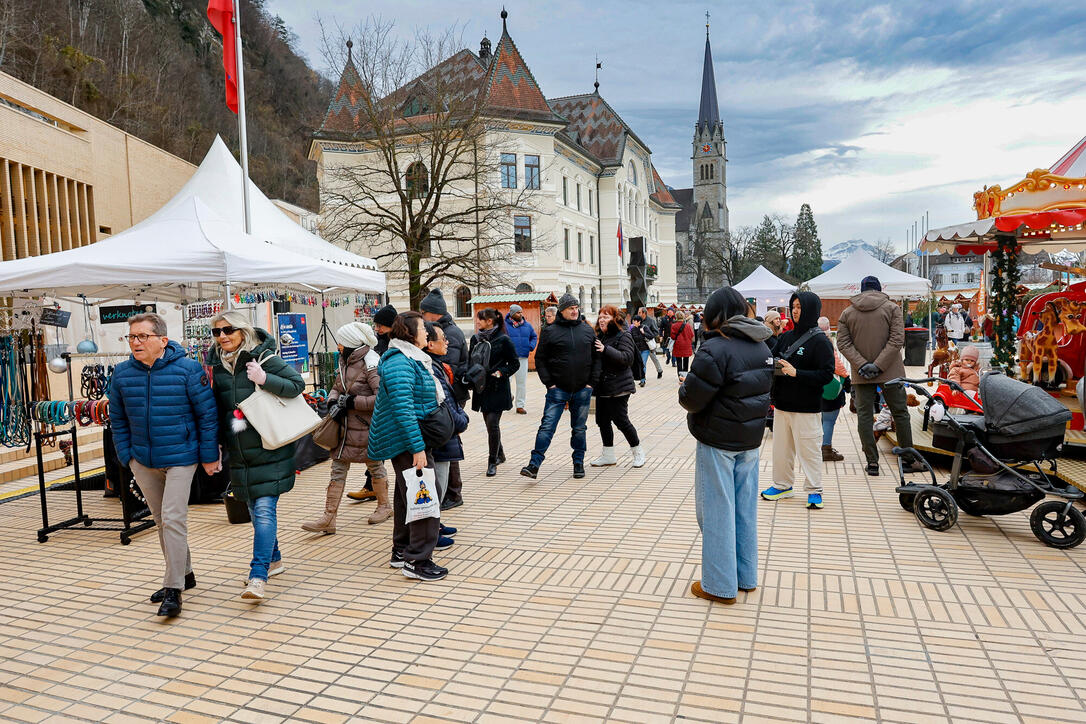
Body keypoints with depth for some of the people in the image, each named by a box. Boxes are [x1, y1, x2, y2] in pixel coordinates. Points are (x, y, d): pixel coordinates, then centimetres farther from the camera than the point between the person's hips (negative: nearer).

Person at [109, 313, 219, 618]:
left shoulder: (188, 369, -12)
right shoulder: (122, 374, 1)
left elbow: (208, 414, -8)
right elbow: (118, 419, 13)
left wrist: (209, 456, -7)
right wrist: (127, 455, 7)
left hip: (180, 457, -5)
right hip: (143, 461, 6)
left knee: (173, 519, -11)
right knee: (161, 521, 15)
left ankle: (173, 590, -2)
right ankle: (184, 574, 31)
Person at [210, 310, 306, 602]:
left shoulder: (263, 357, -9)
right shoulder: (216, 363, 8)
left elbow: (297, 384, -10)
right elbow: (214, 405, 17)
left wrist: (264, 379, -24)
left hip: (269, 450, -6)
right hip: (239, 453, 6)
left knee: (264, 510, -10)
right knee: (254, 510, 16)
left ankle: (258, 577, -10)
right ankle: (273, 560, 35)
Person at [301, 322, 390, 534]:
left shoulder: (371, 364, -17)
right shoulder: (345, 361, 9)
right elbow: (337, 387, 20)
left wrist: (351, 401, -19)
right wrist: (333, 402, -2)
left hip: (367, 427, -8)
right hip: (346, 426, 8)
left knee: (374, 465, 9)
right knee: (338, 468, 4)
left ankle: (384, 506, 31)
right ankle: (329, 518, 7)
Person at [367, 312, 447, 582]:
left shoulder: (411, 359, 15)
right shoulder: (399, 363, -20)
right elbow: (403, 408, -26)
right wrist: (417, 448, -28)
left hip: (407, 441, 11)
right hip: (407, 441, -11)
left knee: (407, 495, 18)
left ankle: (401, 551, 31)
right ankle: (418, 561, 0)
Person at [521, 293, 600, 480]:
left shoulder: (588, 331, 8)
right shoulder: (550, 332, -1)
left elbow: (596, 358, 12)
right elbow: (540, 359, 1)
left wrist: (592, 383, 3)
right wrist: (549, 383, -7)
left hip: (582, 390, 3)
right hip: (558, 389, -3)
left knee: (579, 428, 12)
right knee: (547, 426, -7)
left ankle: (578, 463, 24)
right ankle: (534, 464, -5)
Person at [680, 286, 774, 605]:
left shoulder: (714, 350, -20)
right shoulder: (761, 347, 6)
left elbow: (692, 399, -19)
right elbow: (761, 390, 12)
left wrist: (684, 389, 1)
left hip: (717, 441, -7)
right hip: (750, 439, 8)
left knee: (717, 510, 3)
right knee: (745, 508, 16)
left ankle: (720, 585, 12)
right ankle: (746, 576, 28)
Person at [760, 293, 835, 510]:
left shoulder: (820, 341, -9)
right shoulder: (786, 336, 10)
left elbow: (827, 374, -15)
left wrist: (796, 373, -23)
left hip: (806, 408, -6)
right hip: (782, 403, 6)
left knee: (808, 450, 0)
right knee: (781, 447, 14)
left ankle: (814, 491, 14)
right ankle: (782, 485, 28)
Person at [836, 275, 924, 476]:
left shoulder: (847, 313, 5)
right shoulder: (891, 308, 0)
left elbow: (843, 343, -4)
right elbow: (897, 339, -11)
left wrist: (862, 364, -11)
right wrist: (879, 365, -14)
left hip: (860, 375, 1)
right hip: (890, 373, -1)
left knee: (864, 416, 5)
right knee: (900, 414, 9)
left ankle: (872, 462, 4)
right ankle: (909, 461, 16)